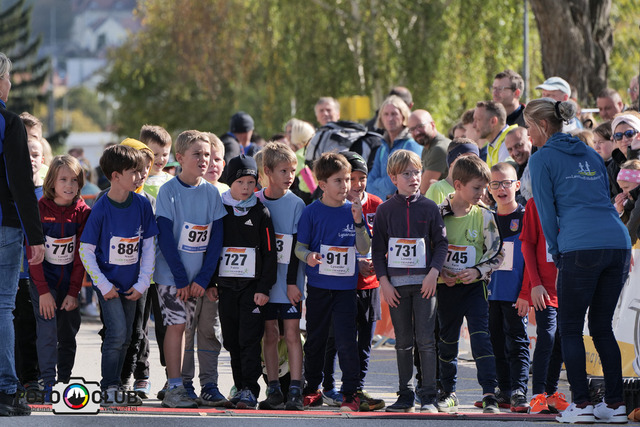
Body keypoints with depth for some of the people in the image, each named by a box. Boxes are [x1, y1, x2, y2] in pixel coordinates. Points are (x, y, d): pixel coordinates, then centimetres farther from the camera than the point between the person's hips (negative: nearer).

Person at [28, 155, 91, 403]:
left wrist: (73, 292, -9)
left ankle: (65, 381, 17)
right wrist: (43, 291, -15)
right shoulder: (39, 210, -10)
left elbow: (81, 256, -3)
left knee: (69, 331, 7)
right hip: (43, 279, -3)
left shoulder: (83, 212, -4)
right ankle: (48, 385, -13)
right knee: (48, 328, -13)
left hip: (69, 279, 3)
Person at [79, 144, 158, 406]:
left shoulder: (142, 205, -4)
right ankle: (109, 387, -3)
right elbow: (86, 251, -10)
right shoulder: (101, 209, -15)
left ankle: (116, 387, 20)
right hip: (108, 282, -4)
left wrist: (142, 283, -2)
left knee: (125, 337, 8)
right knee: (117, 333, -14)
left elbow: (149, 246, 4)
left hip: (130, 283, 4)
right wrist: (103, 285, -12)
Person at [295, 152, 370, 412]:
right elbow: (299, 246, 0)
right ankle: (312, 389, 22)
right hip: (318, 286, 0)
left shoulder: (353, 211, 4)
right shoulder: (312, 212, -1)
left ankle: (351, 393, -1)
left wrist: (358, 222, -13)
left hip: (346, 286, 0)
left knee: (346, 341, -7)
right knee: (315, 339, 9)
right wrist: (308, 256, -22)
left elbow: (364, 249, 2)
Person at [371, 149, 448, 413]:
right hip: (396, 283, 1)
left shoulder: (429, 208, 4)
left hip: (424, 283, -1)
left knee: (425, 339, -7)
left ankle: (429, 398, -4)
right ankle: (405, 396, 11)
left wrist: (433, 273, -9)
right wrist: (384, 281, -3)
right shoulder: (385, 210, 5)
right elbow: (377, 248, 6)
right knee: (403, 342, 5)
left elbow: (441, 243, 4)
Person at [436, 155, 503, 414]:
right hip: (446, 287, 1)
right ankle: (448, 391, 28)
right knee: (447, 340, 12)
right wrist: (439, 273, -10)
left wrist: (477, 271, -14)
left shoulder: (484, 216, -4)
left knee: (480, 336, -14)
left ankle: (489, 394, -18)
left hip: (474, 286, -1)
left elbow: (496, 254, 0)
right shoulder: (438, 214, -4)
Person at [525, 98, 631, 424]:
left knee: (570, 329, 3)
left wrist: (557, 253, 12)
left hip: (581, 248, -6)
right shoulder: (590, 154, 23)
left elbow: (546, 211, 2)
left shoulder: (542, 159, 4)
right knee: (602, 327, 13)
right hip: (618, 241, 6)